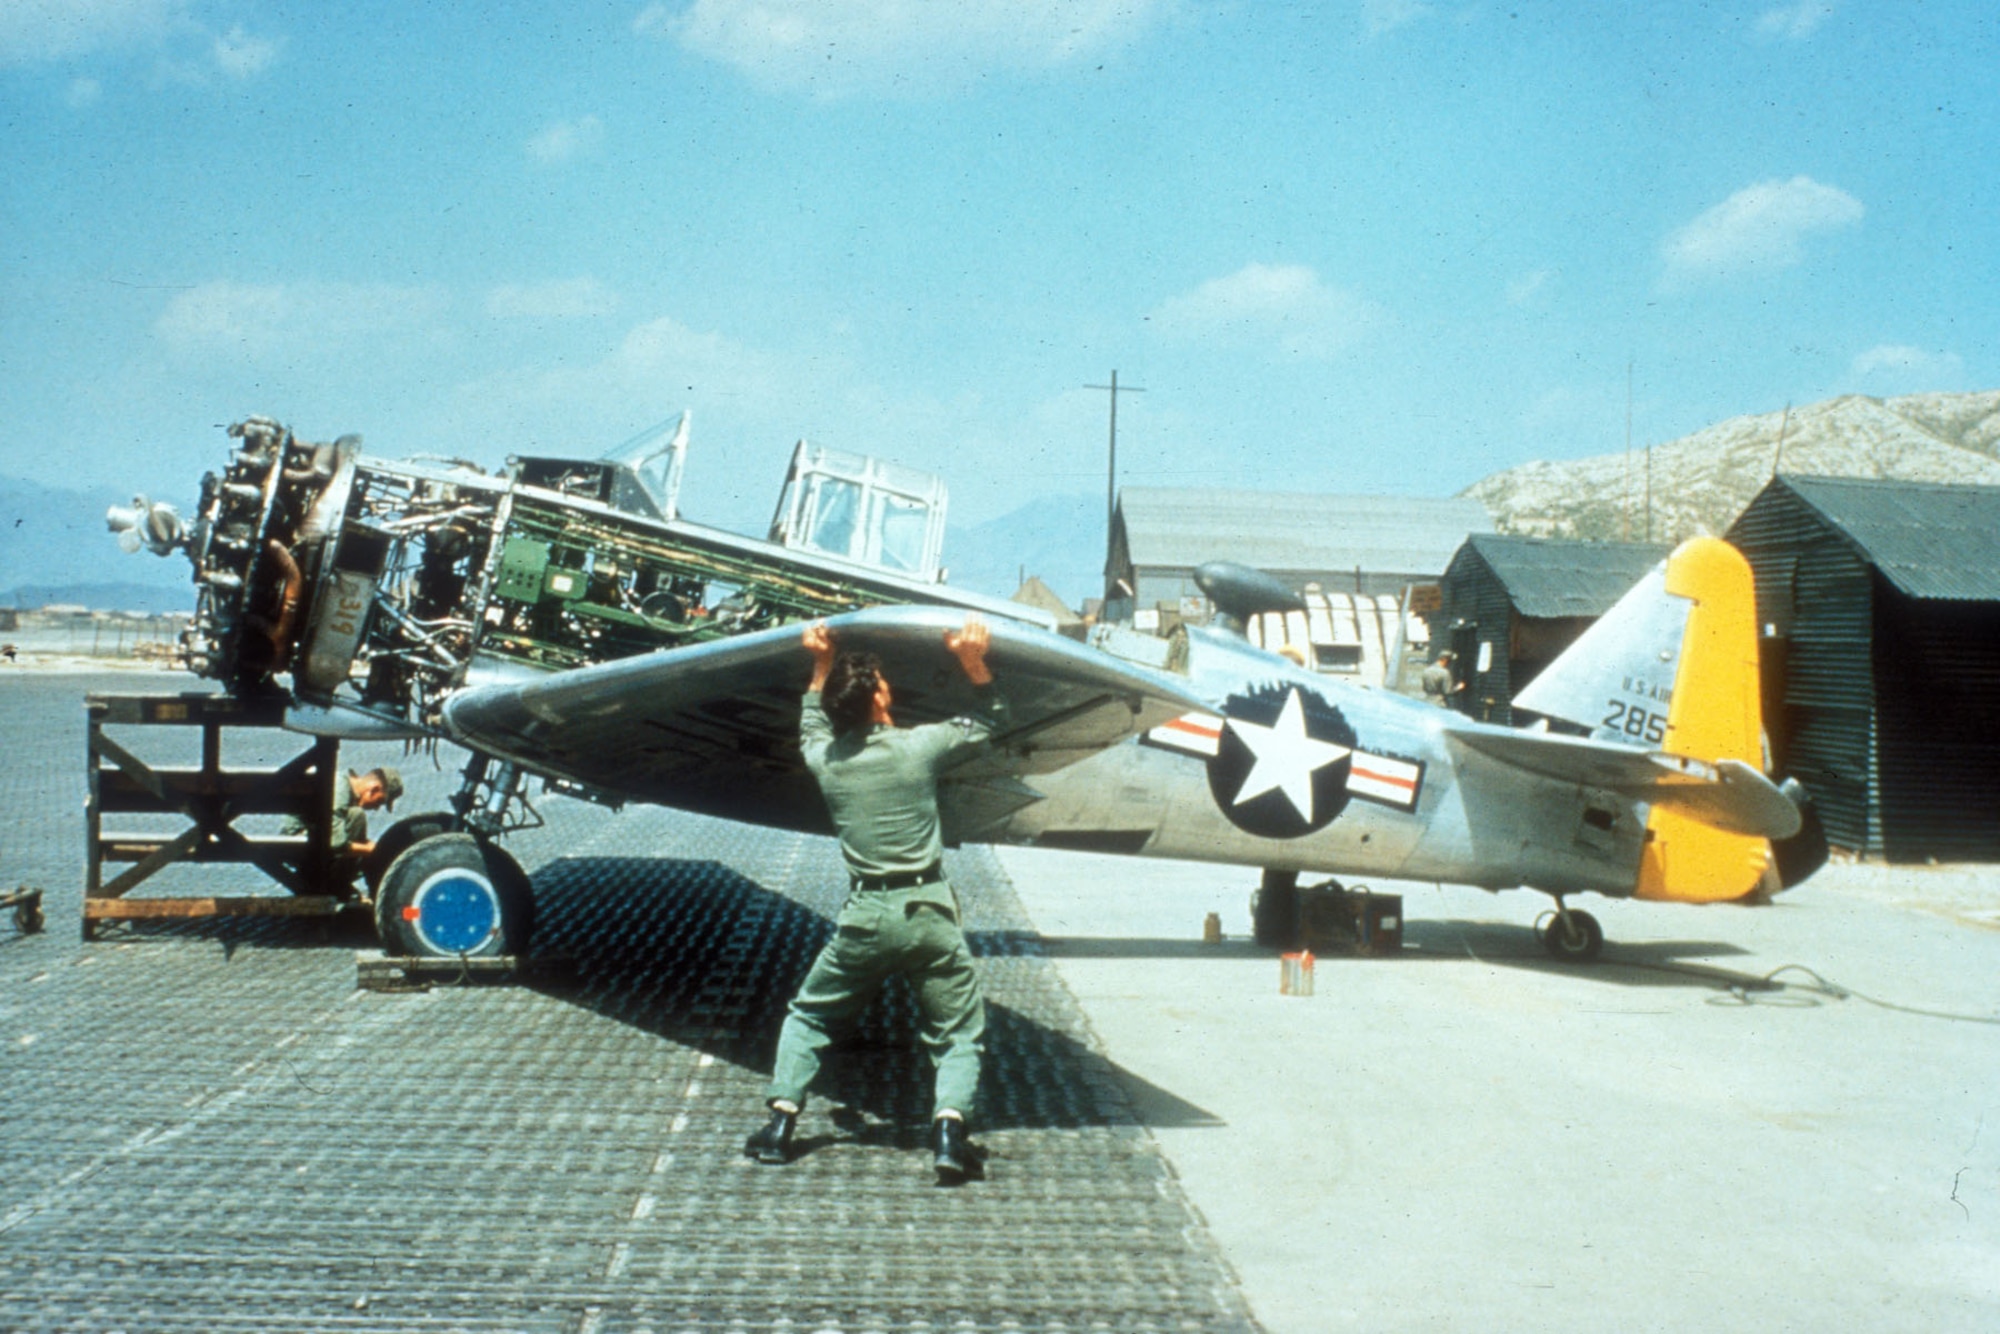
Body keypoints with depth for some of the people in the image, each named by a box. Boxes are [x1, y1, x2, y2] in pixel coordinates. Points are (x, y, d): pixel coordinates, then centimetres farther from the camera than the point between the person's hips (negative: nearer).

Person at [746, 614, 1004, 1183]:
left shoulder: (825, 759, 1)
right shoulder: (920, 746, -6)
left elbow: (812, 726, 27)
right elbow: (987, 722, 11)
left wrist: (822, 666, 25)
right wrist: (973, 662, 5)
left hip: (864, 917, 2)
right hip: (928, 912, -2)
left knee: (807, 1017, 21)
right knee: (958, 1033, 9)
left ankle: (781, 1120, 11)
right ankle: (948, 1126, -11)